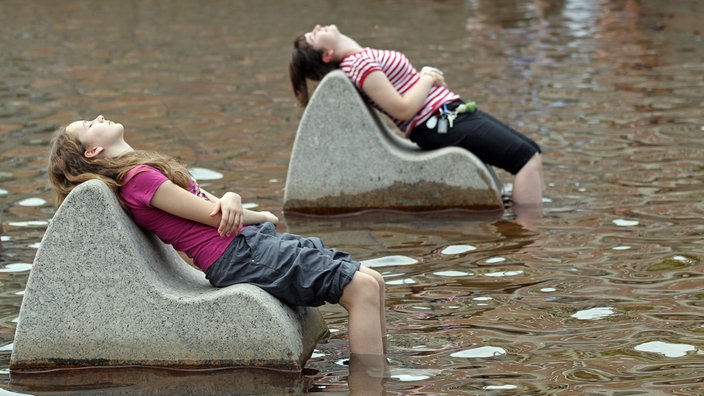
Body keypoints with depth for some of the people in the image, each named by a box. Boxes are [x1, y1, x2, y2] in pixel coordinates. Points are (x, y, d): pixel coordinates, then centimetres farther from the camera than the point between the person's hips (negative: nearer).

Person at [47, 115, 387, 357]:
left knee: (372, 282, 3)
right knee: (363, 288, -18)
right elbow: (215, 215, -11)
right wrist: (263, 218, 8)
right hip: (238, 254, -10)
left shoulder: (143, 171, 19)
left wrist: (232, 200, -10)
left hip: (253, 241, 10)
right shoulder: (140, 178, -11)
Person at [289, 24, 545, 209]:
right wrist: (428, 78, -7)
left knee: (532, 152, 9)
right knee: (527, 157, -18)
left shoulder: (362, 58, 16)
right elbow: (402, 109, -21)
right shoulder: (360, 63, -15)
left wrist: (428, 76, 1)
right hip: (441, 125, -10)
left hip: (454, 112, 10)